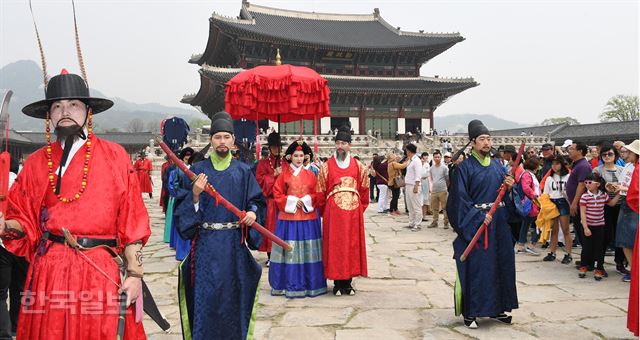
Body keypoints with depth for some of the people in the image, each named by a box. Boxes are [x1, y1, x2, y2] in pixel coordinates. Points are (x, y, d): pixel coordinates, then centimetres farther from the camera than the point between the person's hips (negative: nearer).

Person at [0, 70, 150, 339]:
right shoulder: (36, 162, 8)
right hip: (48, 269, 2)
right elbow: (25, 221, 11)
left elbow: (131, 220, 0)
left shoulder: (114, 156, 2)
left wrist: (135, 274, -5)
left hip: (100, 271, -1)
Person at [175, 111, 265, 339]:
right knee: (206, 293, -1)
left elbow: (256, 201, 10)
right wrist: (195, 195, -17)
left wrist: (252, 212, -11)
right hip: (206, 243, -1)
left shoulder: (243, 171, 6)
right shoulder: (198, 170, 3)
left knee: (233, 293, 7)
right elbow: (184, 206, 1)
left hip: (234, 243, 1)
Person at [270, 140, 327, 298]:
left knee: (308, 251, 3)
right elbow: (277, 194, 2)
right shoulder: (284, 174, 4)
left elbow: (317, 194, 7)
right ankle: (290, 284, 9)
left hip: (308, 217, 1)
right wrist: (291, 202, -9)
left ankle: (309, 283, 12)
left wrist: (306, 201, -9)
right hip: (288, 217, -1)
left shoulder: (310, 175, 8)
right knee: (289, 251, -1)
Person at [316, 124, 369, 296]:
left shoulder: (358, 166, 7)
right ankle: (337, 283, 9)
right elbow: (321, 192, 3)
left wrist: (361, 208, 7)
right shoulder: (327, 166, 2)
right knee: (334, 246, 0)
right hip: (333, 211, -2)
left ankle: (348, 282, 16)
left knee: (352, 245, 6)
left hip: (353, 211, 2)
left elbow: (364, 189, 10)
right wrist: (324, 212, 2)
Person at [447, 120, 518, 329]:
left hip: (498, 222, 6)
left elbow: (505, 195, 15)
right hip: (475, 223, -6)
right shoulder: (465, 168, -6)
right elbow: (460, 198, -11)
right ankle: (470, 312, 6)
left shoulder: (497, 166, 12)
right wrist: (479, 217, -18)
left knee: (500, 264, 10)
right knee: (475, 267, -4)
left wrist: (510, 187, -6)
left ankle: (496, 308, 23)